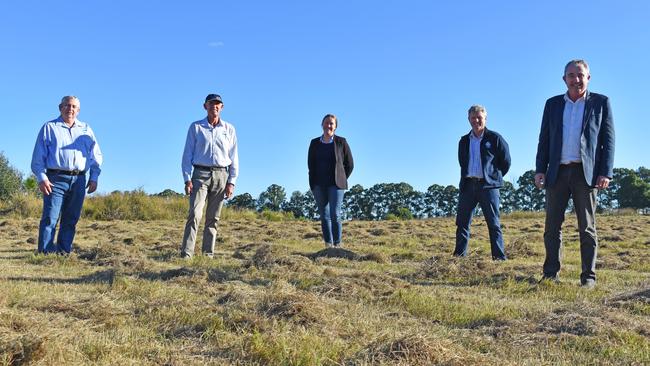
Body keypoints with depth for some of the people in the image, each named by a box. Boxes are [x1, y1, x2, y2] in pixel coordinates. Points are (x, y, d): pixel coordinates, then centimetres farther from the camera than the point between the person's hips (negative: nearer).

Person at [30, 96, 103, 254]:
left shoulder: (86, 130, 18)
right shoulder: (49, 128, 9)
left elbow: (96, 155, 17)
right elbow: (38, 156, 3)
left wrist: (94, 178, 5)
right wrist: (41, 177, -8)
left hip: (79, 180, 3)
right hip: (56, 179, -3)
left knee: (71, 219, 4)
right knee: (50, 217, -10)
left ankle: (64, 252, 9)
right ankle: (45, 253, -11)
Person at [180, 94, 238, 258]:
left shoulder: (229, 129, 12)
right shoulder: (196, 127, 8)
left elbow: (234, 157, 10)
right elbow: (187, 155, 5)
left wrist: (231, 182, 0)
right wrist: (187, 180, -6)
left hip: (221, 175, 2)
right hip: (201, 174, -2)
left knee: (213, 217, 3)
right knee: (195, 214, -14)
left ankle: (208, 254, 8)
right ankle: (186, 254, -16)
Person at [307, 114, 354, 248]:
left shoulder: (341, 142, 1)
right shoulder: (315, 143, 8)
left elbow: (350, 164, 5)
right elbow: (310, 164, 13)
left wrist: (341, 180, 3)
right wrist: (313, 183, 5)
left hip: (335, 184, -3)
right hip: (319, 185, 3)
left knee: (335, 215, -9)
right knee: (324, 215, 5)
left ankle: (337, 245, -4)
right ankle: (328, 245, 10)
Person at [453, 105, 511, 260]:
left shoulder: (494, 138, 1)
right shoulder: (464, 141, 14)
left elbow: (506, 161, 5)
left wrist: (494, 177, 6)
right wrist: (467, 177, 15)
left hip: (488, 185, -4)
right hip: (468, 185, 4)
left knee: (493, 223, 0)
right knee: (462, 222, 2)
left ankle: (499, 257, 3)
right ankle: (459, 256, 7)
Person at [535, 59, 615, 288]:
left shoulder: (600, 102, 7)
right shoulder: (553, 104, 14)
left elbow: (608, 140, 3)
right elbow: (544, 139, 12)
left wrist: (606, 173, -7)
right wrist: (540, 169, 2)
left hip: (586, 173, -2)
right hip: (557, 172, 3)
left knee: (587, 228, 3)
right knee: (552, 226, 3)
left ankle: (588, 276, 8)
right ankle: (551, 273, 10)